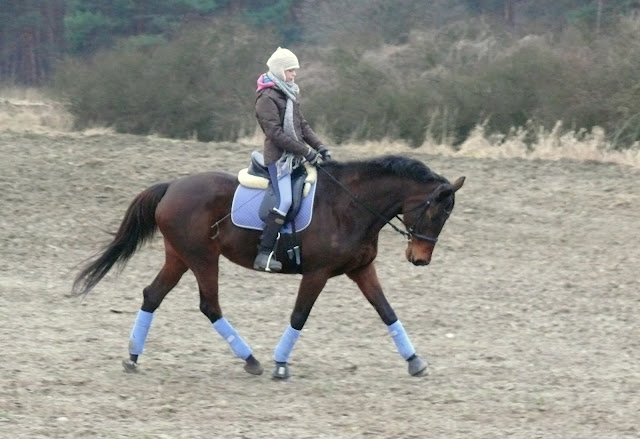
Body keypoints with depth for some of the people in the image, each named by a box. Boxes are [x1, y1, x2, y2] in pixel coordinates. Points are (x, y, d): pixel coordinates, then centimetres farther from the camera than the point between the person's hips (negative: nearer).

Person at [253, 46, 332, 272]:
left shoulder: (288, 95, 18)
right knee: (285, 201, -21)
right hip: (278, 158, -10)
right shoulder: (267, 98, -11)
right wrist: (306, 151, -19)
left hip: (294, 158, 10)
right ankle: (264, 254, -23)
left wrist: (320, 147, 5)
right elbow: (276, 133, -18)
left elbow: (303, 126, 20)